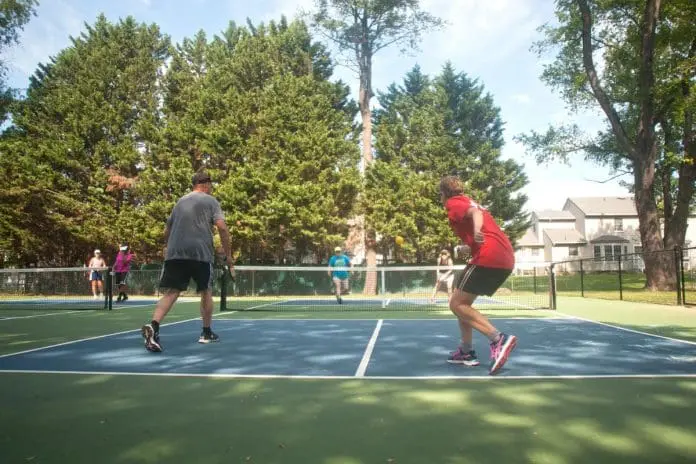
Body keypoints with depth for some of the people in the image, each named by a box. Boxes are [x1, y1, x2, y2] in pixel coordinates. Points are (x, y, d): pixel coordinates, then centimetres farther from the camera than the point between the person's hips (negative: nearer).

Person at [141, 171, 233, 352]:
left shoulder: (180, 202, 23)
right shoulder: (210, 201, 7)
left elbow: (167, 232, 27)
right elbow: (222, 228, -6)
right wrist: (228, 254, -1)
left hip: (175, 253, 4)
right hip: (201, 253, -4)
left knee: (171, 293, -3)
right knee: (206, 292, 13)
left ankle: (153, 326, -27)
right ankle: (206, 332, 22)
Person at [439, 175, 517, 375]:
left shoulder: (454, 203, 3)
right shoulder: (469, 202, 28)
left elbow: (475, 212, -18)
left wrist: (476, 230, -41)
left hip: (489, 257, -9)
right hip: (505, 258, 9)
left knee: (456, 304, -6)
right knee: (463, 302, 20)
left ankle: (498, 339, -21)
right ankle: (467, 351, 20)